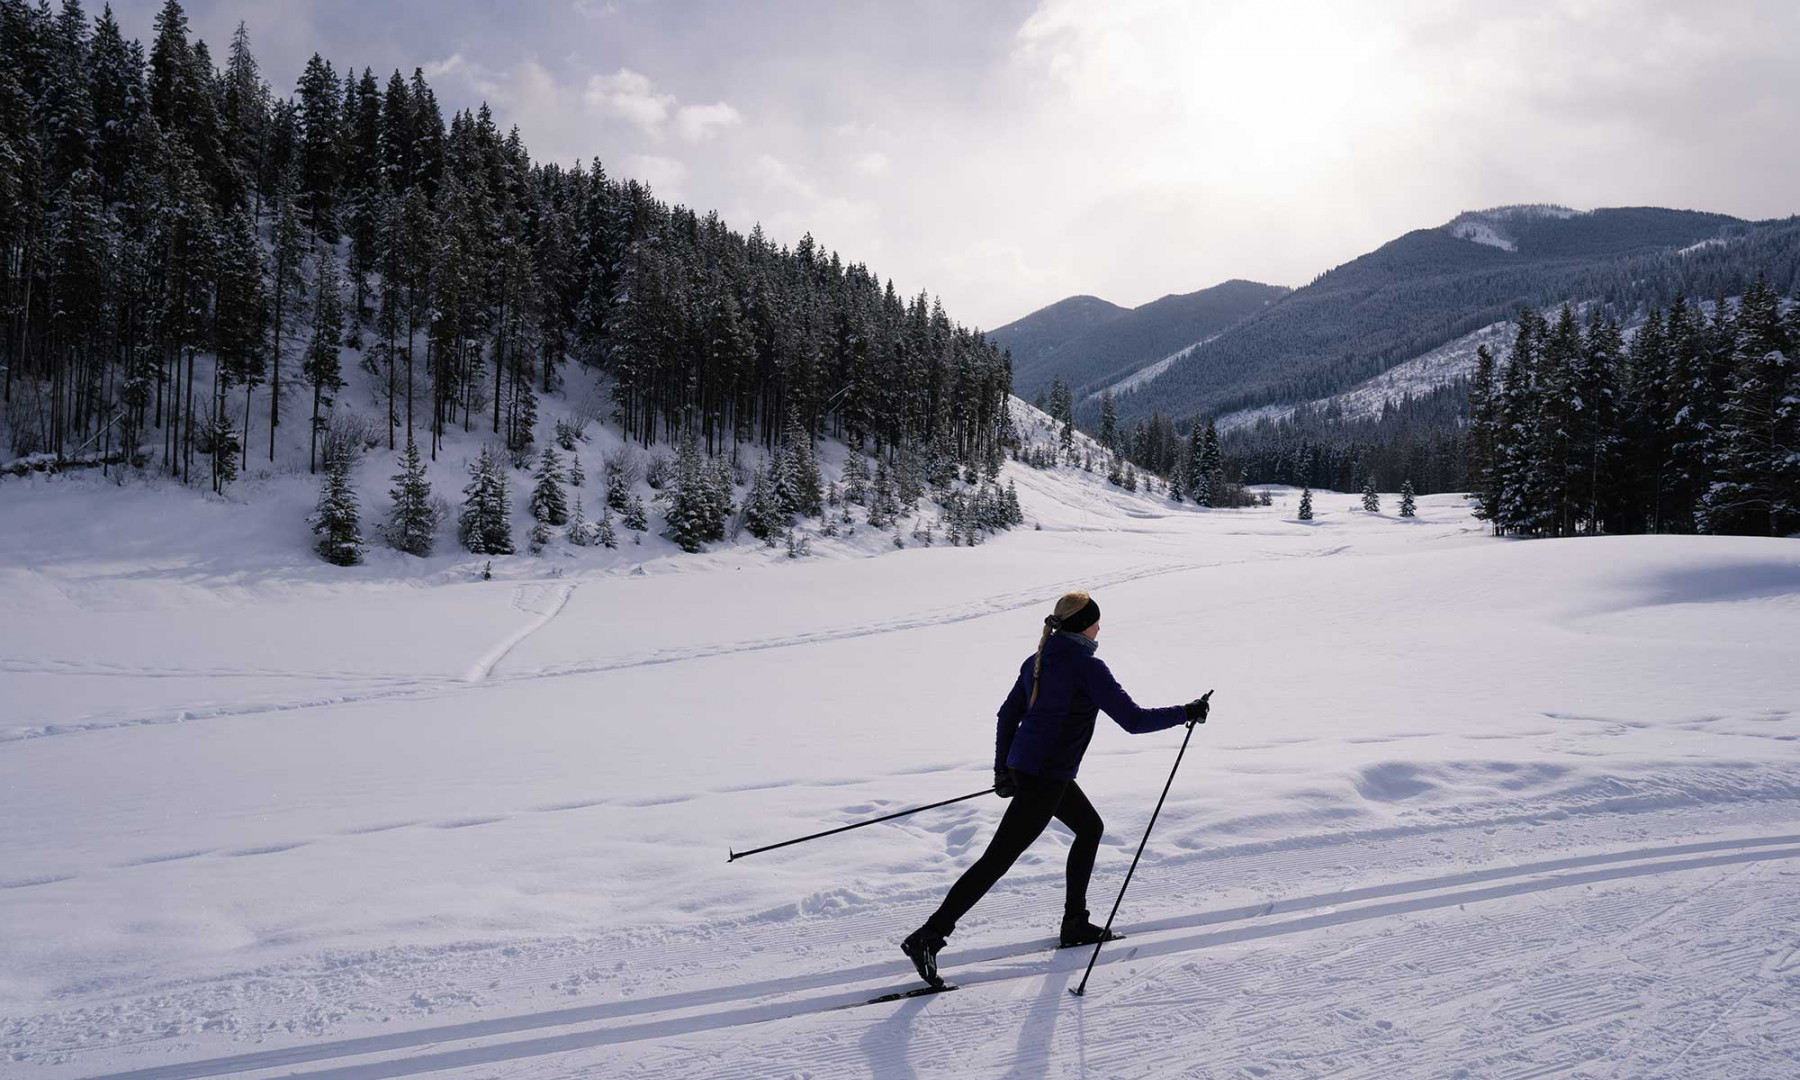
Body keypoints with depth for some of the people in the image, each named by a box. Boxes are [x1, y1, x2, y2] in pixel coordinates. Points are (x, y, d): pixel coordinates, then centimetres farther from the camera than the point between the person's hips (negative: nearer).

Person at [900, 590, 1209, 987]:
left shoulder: (1037, 661, 9)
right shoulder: (1087, 667, -16)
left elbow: (1008, 715, 14)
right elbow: (1134, 720, -16)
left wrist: (1002, 770, 21)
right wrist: (1185, 713, -3)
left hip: (1022, 767, 9)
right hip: (1045, 778, -9)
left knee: (1091, 828, 25)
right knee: (997, 859, -6)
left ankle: (1075, 924, 31)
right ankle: (927, 937, -7)